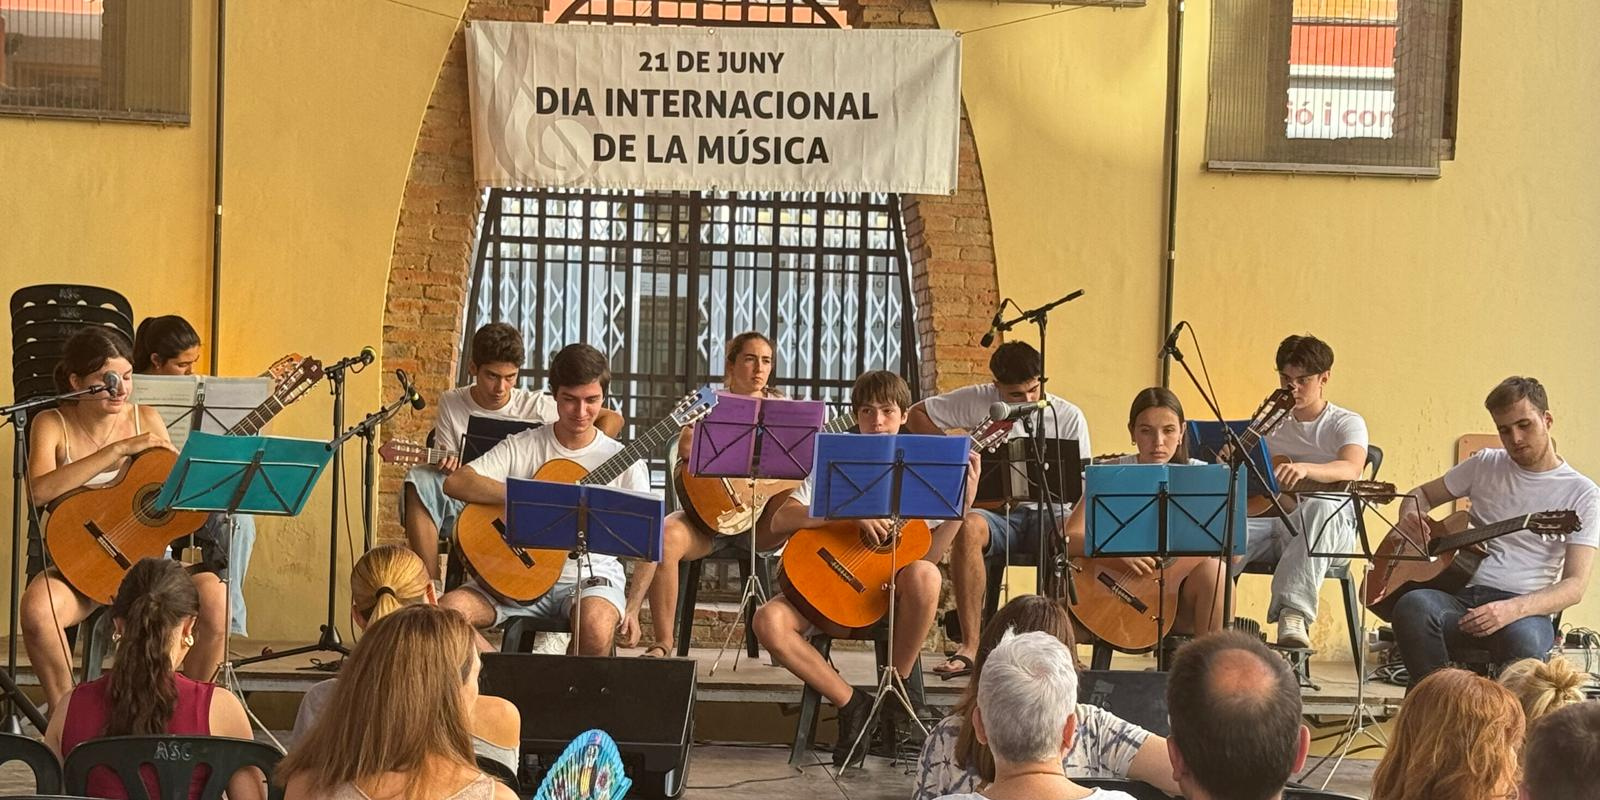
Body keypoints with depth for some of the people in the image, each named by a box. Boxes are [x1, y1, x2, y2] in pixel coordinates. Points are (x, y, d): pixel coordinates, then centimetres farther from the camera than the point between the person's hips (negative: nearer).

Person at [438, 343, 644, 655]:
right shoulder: (521, 447, 4)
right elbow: (455, 482, -10)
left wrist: (632, 611, -10)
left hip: (591, 578, -2)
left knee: (597, 625, -37)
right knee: (448, 609, -24)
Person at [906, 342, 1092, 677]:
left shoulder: (1067, 417, 3)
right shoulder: (979, 401, 2)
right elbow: (916, 415, 9)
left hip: (1048, 512, 0)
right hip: (997, 509, 0)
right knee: (968, 527, -37)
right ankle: (970, 647, -35)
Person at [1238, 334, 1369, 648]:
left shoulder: (1346, 424, 3)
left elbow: (1351, 469, -20)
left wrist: (1305, 469, -42)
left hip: (1330, 528, -4)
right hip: (1272, 521, 4)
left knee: (1320, 506, -42)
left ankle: (1294, 614, -52)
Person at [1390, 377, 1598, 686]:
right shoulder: (1485, 465, 16)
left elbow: (1574, 585, -4)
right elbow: (1422, 494, 28)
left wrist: (1512, 609, -22)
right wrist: (1409, 518, 1)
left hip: (1525, 609, -3)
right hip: (1464, 598, 3)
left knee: (1522, 638, -41)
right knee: (1412, 605, -33)